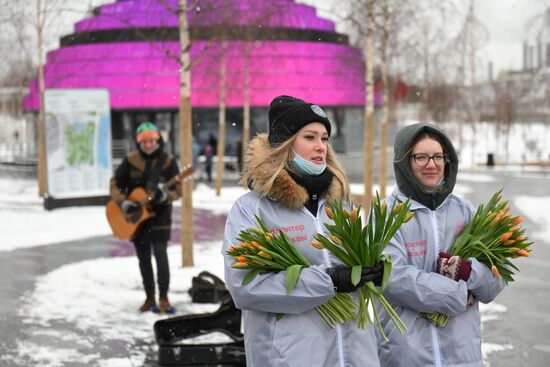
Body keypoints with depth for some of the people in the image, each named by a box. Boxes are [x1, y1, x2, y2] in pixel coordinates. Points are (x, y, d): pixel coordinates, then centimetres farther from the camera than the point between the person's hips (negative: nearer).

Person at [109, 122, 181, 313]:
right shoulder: (131, 160, -1)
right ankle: (150, 298, 19)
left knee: (160, 254, -14)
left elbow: (178, 189, -7)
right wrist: (123, 202, -13)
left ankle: (163, 298, -4)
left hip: (160, 215, -2)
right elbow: (115, 184, 3)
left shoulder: (168, 161, -5)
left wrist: (164, 195, -27)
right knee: (144, 258, 8)